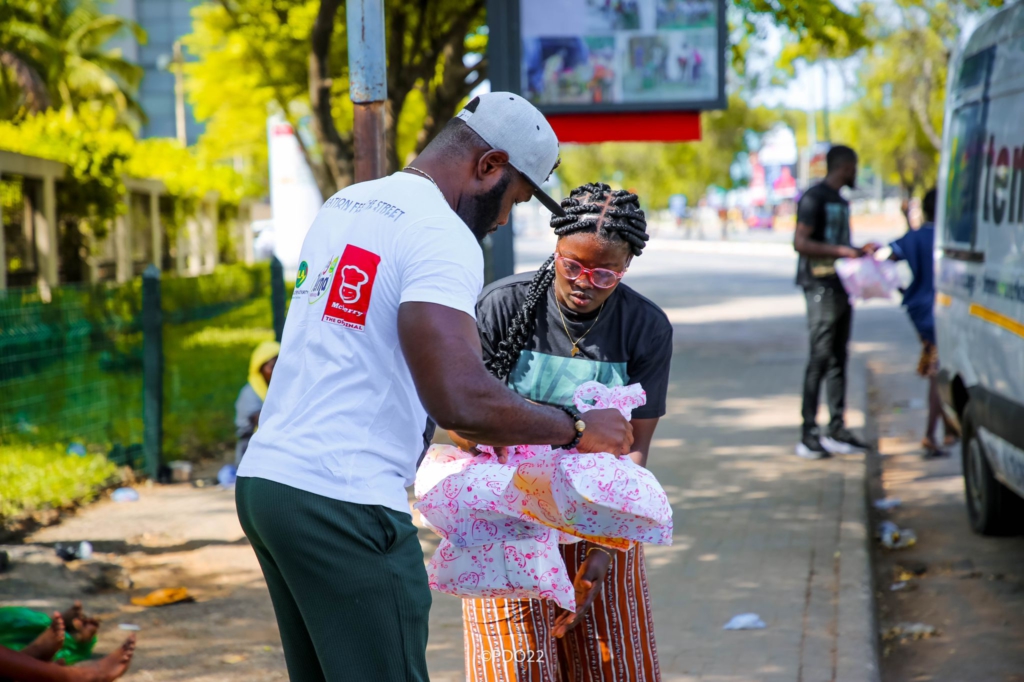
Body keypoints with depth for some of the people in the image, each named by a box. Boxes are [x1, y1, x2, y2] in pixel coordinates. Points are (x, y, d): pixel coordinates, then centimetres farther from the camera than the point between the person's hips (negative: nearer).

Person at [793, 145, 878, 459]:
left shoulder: (840, 202, 21)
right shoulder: (814, 198, -8)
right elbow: (801, 243, -16)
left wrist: (860, 250, 15)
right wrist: (840, 251, -21)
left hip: (842, 287, 9)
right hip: (821, 287, -9)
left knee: (838, 358, 9)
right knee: (820, 358, -10)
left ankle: (837, 431, 12)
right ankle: (808, 435, -9)